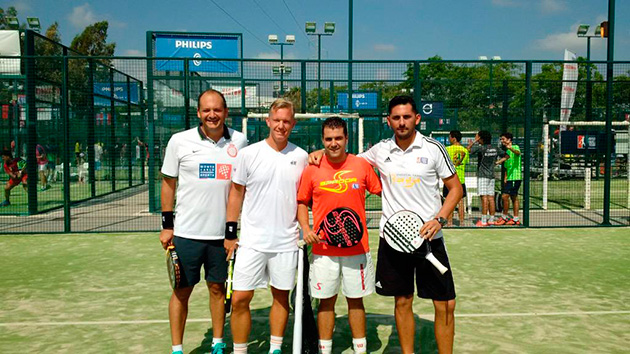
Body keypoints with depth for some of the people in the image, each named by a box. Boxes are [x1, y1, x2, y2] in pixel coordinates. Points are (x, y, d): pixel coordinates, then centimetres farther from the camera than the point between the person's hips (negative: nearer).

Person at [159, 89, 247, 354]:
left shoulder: (239, 141, 2)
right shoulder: (179, 141, -3)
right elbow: (168, 183, 4)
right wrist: (167, 225, 1)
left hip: (222, 233, 2)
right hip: (186, 232, -1)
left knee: (217, 287, 12)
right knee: (182, 290, 6)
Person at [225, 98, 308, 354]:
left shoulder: (300, 156, 3)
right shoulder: (249, 154, -2)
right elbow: (236, 192, 4)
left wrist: (305, 229, 8)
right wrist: (230, 233, 1)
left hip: (286, 242, 2)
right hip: (252, 241, -1)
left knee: (281, 296, 11)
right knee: (240, 299, -2)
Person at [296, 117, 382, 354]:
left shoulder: (362, 165, -1)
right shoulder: (312, 170, -1)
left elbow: (382, 191, 9)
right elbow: (302, 202, 8)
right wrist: (305, 228, -6)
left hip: (357, 247, 0)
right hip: (323, 248, 0)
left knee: (355, 300, 12)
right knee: (326, 301, 10)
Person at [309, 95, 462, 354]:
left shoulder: (433, 148, -2)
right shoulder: (380, 150, 5)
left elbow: (455, 188, 3)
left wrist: (439, 219, -11)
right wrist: (322, 152, 5)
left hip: (429, 236, -1)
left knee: (445, 304, 1)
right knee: (402, 301, 11)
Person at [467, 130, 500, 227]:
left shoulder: (481, 148, -13)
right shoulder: (495, 149, 8)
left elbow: (468, 149, -8)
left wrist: (474, 141, 1)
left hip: (482, 176, -7)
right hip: (491, 175, 7)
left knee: (484, 197, -9)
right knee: (491, 197, 7)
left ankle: (483, 221, -9)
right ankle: (491, 220, 11)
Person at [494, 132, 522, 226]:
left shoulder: (515, 147, -6)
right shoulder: (507, 151, 20)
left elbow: (518, 153, -33)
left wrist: (511, 148, -53)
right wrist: (505, 178, 15)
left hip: (515, 177, -9)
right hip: (510, 178, 9)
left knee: (505, 196, -12)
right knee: (514, 198, 10)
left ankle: (504, 217, -3)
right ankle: (516, 219, 13)